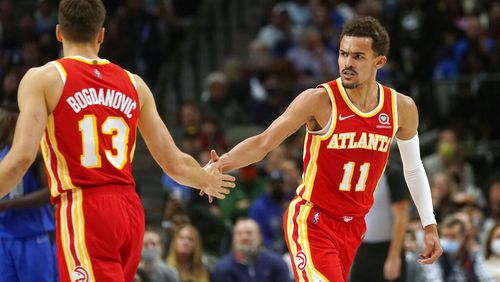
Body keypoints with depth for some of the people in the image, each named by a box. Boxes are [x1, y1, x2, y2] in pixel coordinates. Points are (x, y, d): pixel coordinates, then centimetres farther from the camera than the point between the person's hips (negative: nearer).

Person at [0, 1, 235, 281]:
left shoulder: (43, 79, -1)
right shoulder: (134, 84, 13)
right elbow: (174, 164, 15)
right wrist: (207, 180, 35)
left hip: (83, 211, -6)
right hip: (131, 209, 6)